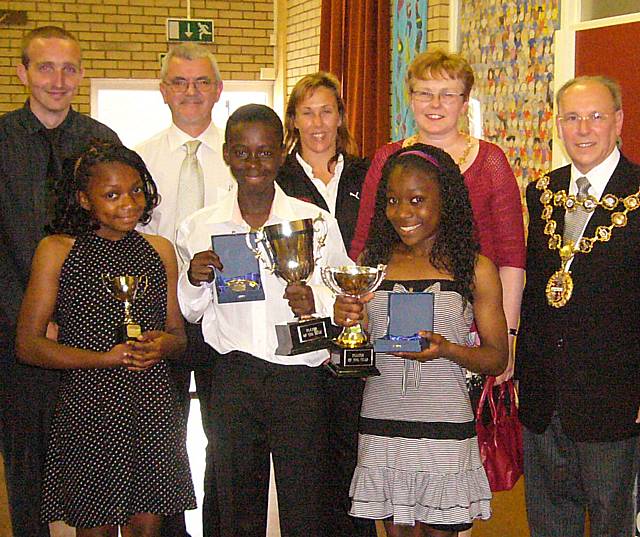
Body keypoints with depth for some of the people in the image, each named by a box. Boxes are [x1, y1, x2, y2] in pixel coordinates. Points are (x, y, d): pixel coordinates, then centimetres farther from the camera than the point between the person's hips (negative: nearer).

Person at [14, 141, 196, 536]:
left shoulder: (160, 250, 11)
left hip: (153, 410, 3)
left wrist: (164, 344, -8)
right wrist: (106, 358, -16)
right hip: (88, 409, -3)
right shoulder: (57, 250, -2)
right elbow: (28, 345, -5)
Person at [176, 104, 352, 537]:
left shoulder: (318, 222, -1)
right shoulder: (200, 227, 4)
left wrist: (316, 303, -17)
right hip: (231, 381, 2)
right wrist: (193, 280, -8)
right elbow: (188, 313, 13)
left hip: (300, 381, -1)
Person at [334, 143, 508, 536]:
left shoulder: (475, 268, -1)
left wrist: (446, 349, -17)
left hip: (445, 429, -2)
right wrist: (345, 322, -7)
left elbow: (498, 359, 0)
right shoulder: (375, 261, 7)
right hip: (381, 426, 2)